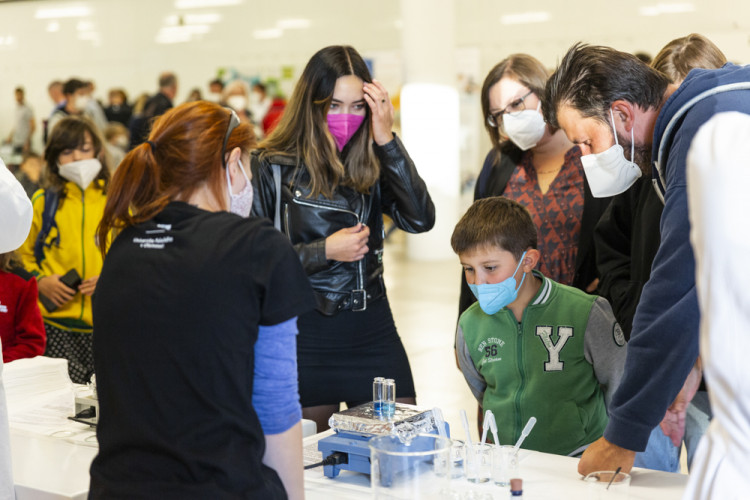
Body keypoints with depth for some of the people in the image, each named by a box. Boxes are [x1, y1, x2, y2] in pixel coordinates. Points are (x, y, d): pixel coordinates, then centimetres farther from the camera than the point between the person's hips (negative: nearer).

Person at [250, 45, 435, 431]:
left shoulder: (371, 164, 4)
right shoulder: (272, 167, -5)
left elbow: (421, 220, -11)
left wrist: (386, 140, -13)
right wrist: (323, 251, -14)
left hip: (373, 333, 3)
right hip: (304, 337, -3)